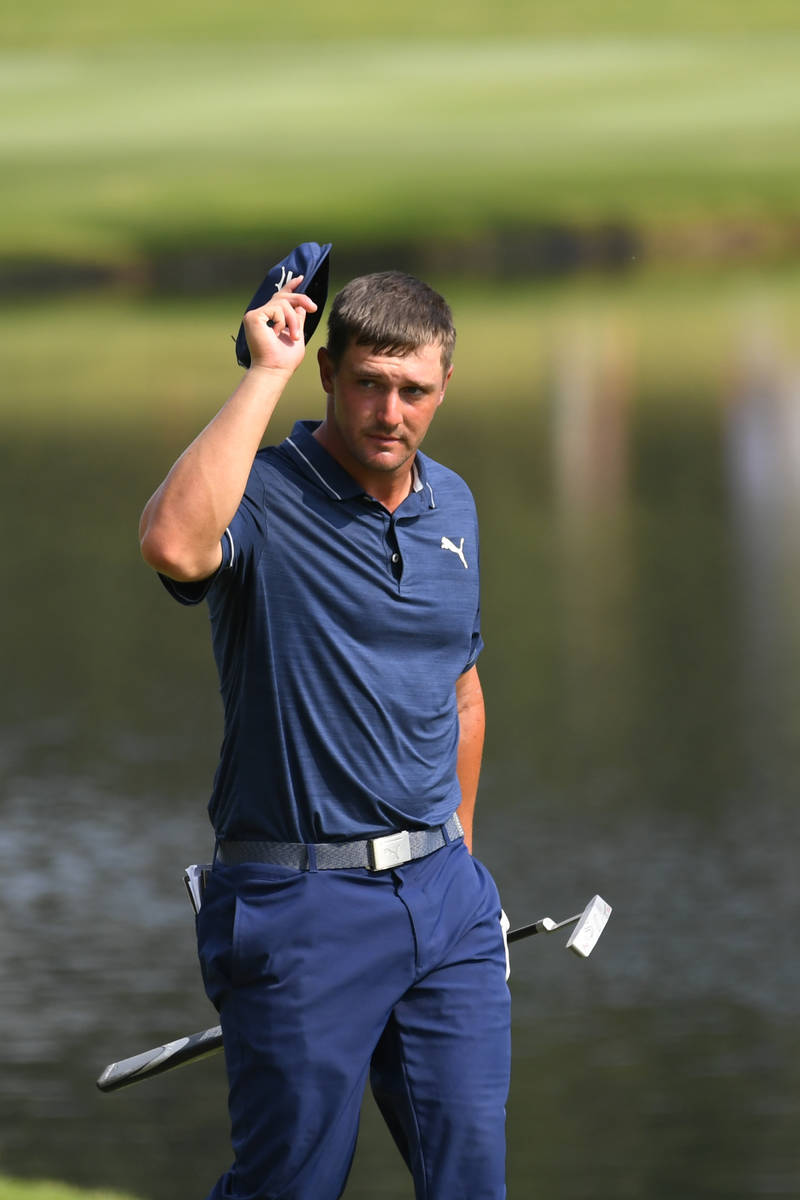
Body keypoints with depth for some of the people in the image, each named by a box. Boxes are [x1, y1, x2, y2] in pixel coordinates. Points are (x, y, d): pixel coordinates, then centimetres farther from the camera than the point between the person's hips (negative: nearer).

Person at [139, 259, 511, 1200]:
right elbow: (173, 545, -36)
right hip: (302, 908, -6)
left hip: (444, 900, 6)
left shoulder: (452, 506, 11)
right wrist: (266, 374, -28)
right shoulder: (265, 499, -11)